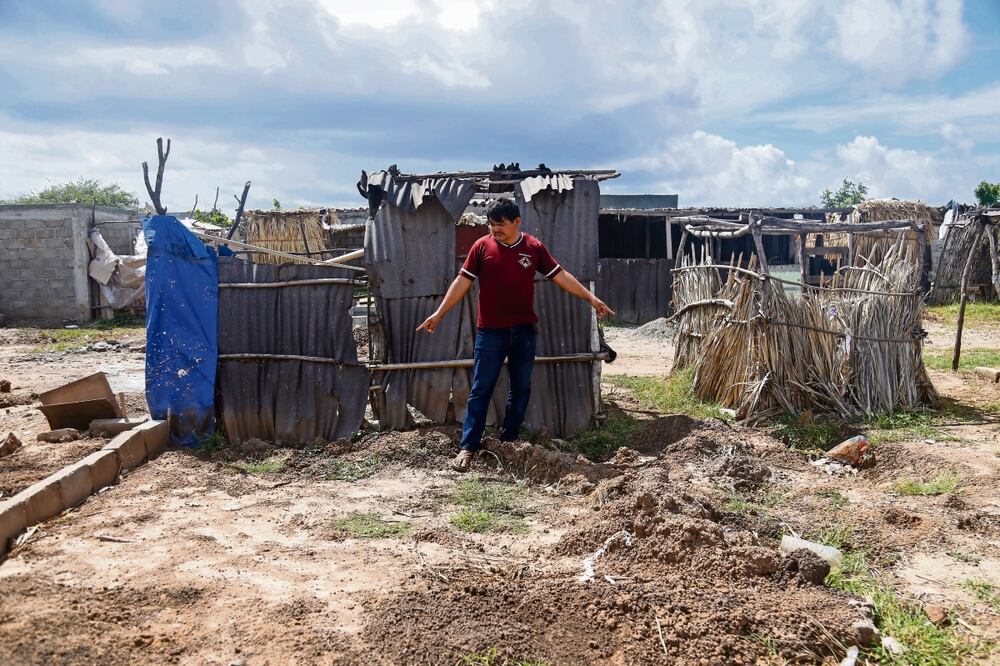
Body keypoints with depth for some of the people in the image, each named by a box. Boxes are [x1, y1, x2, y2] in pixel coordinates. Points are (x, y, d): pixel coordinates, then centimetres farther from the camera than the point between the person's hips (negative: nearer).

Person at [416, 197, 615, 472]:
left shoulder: (534, 247, 1)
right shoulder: (482, 246, -3)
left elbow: (560, 276, 6)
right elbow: (462, 281, -1)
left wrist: (592, 298, 5)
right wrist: (439, 313, -6)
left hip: (524, 331, 3)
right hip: (490, 331, -2)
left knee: (521, 389, 10)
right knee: (481, 390, -1)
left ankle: (509, 442, 24)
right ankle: (468, 447, 4)